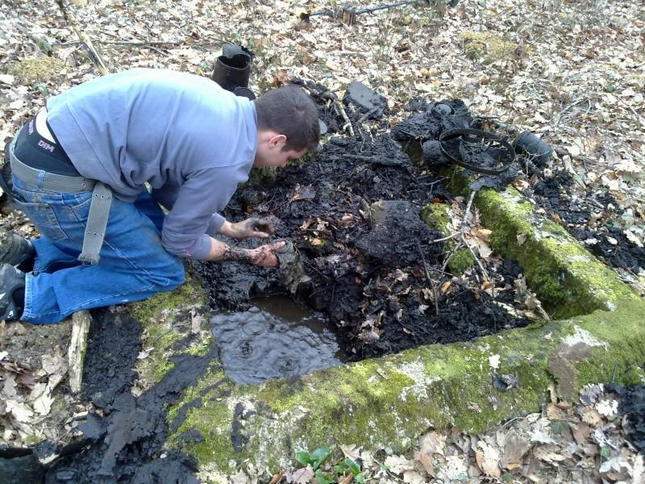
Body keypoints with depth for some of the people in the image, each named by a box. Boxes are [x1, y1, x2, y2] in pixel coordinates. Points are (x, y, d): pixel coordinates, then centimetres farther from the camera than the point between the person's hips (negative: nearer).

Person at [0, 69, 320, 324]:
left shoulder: (220, 102, 7)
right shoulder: (228, 162, -19)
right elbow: (181, 242, -3)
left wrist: (230, 228, 23)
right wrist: (248, 256, 10)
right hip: (56, 181, -9)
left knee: (154, 228, 21)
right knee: (164, 272, 5)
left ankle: (31, 255, 17)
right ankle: (27, 294, 2)